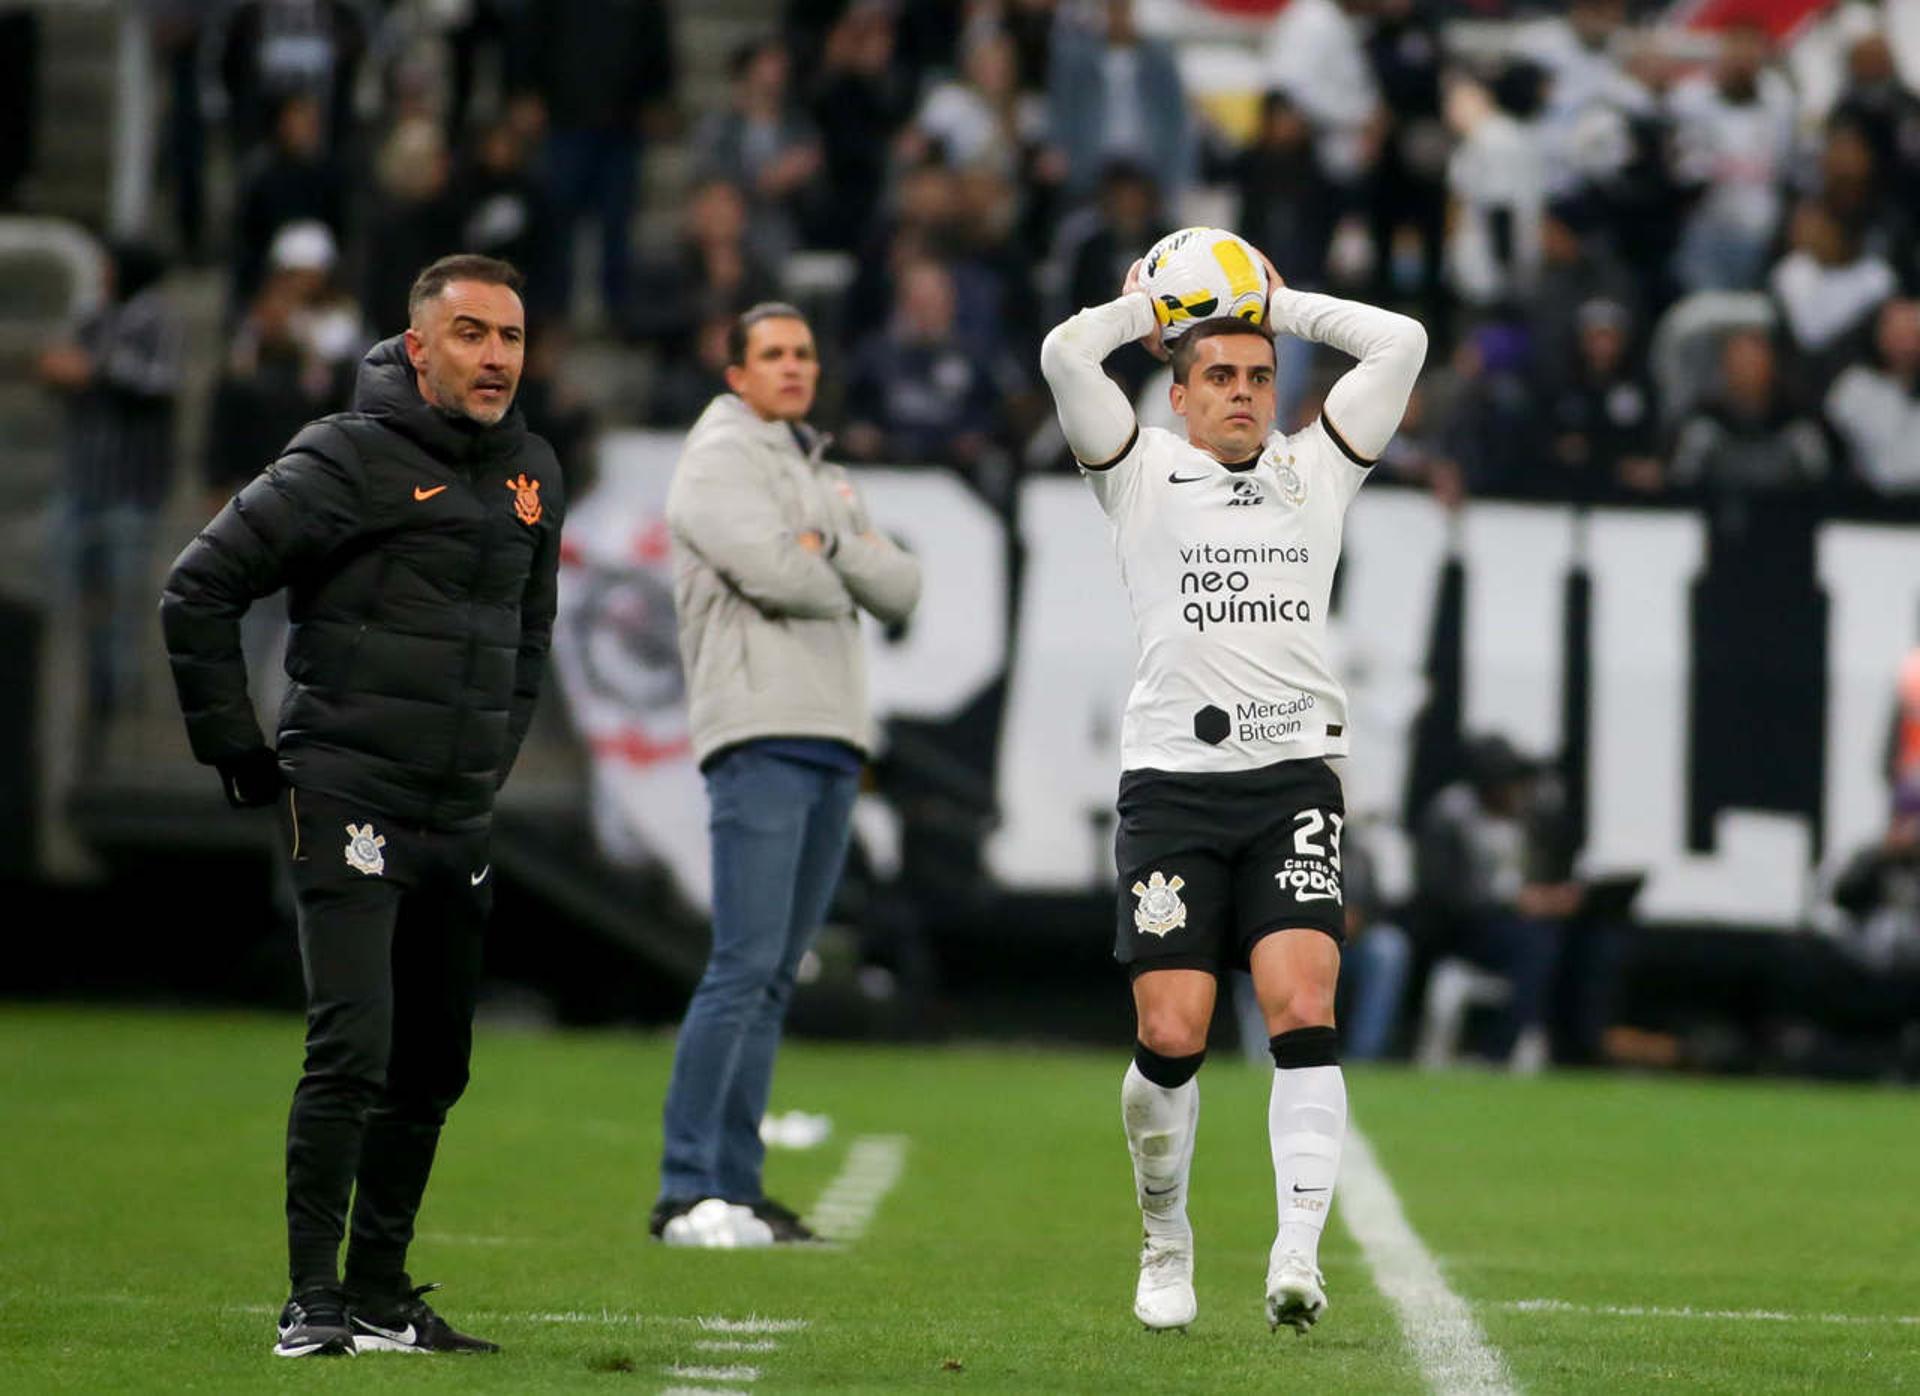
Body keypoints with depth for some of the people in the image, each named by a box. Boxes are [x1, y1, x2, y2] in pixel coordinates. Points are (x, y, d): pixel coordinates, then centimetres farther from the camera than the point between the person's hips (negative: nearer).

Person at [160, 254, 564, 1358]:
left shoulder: (533, 474, 10)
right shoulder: (350, 461, -11)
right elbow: (200, 592, -9)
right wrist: (244, 759, -6)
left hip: (460, 825, 7)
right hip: (350, 804, -7)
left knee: (432, 1069, 10)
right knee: (353, 1049, -15)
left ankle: (381, 1298, 20)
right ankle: (313, 1304, -12)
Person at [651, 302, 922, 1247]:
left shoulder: (824, 480, 25)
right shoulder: (720, 459, 0)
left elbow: (902, 591, 12)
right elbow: (774, 573, -16)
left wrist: (834, 546, -4)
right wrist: (843, 580, 3)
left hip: (833, 743, 8)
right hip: (761, 738, -8)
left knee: (775, 979, 6)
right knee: (744, 968, -15)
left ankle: (735, 1191, 7)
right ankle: (686, 1195, -17)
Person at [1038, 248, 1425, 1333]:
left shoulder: (1314, 471, 16)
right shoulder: (1144, 473, 11)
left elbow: (1400, 343, 11)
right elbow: (1066, 354, -2)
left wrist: (1280, 303, 16)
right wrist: (1146, 305, 14)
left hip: (1294, 776, 1)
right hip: (1173, 782, -1)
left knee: (1305, 1011, -16)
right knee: (1172, 1039, -6)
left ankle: (1298, 1257, -21)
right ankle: (1167, 1246, 16)